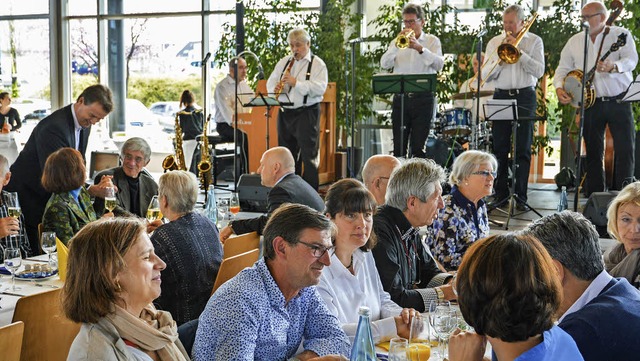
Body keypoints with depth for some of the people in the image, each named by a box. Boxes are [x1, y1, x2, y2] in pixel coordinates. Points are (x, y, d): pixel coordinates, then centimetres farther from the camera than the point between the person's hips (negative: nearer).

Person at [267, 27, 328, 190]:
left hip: (307, 114, -5)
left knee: (308, 155, -5)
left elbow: (320, 88, -16)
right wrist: (275, 89, -12)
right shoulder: (283, 62, 15)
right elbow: (270, 83, 12)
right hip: (285, 114, 6)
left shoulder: (317, 64, -2)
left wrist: (296, 82, -24)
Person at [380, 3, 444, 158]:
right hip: (400, 98, 2)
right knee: (398, 147, 3)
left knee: (419, 148, -3)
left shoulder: (432, 41, 8)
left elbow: (439, 64, -10)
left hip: (423, 98, -2)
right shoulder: (398, 42, 14)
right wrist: (397, 45, -15)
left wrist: (420, 48, -22)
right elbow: (384, 64, -1)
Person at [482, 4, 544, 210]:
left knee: (523, 149, -3)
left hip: (525, 97, -2)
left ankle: (520, 197, 1)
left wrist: (519, 51, -11)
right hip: (501, 96, 2)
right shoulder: (495, 43, 11)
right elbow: (485, 75, 6)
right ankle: (500, 194, 11)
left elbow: (539, 71, -7)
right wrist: (499, 60, -10)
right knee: (499, 148, 2)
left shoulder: (534, 41, 6)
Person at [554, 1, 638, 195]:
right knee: (593, 152, 6)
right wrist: (559, 87, -8)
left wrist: (613, 67, -36)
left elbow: (631, 60, -16)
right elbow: (562, 68, 11)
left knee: (625, 150, -3)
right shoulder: (575, 41, 9)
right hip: (591, 103, 3)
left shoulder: (621, 34, -2)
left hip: (619, 100, -3)